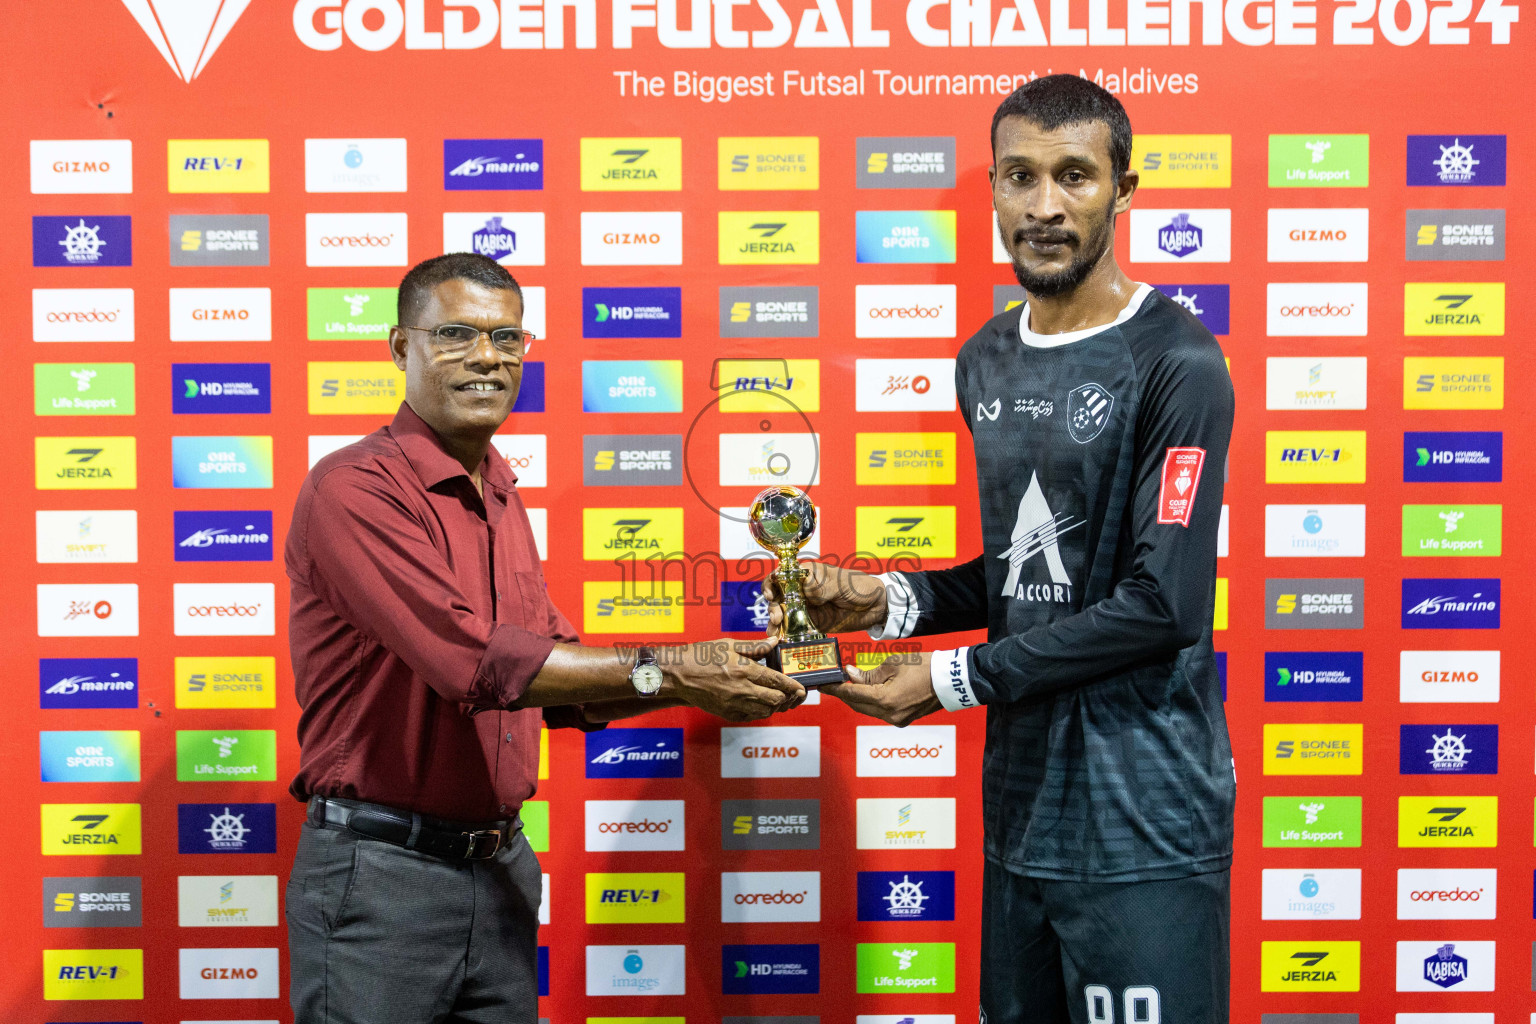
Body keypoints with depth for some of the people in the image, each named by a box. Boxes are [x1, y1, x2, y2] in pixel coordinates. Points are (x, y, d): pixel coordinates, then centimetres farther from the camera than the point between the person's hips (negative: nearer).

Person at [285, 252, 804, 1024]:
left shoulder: (501, 498, 13)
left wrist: (700, 681, 0)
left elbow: (556, 684, 14)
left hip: (501, 869, 8)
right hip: (382, 874, -7)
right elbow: (471, 661, -23)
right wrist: (662, 670, -21)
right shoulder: (355, 488, -14)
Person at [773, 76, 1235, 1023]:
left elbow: (1162, 604, -19)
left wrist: (950, 680, -14)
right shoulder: (985, 361, 10)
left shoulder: (1176, 364, -13)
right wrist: (889, 601, -2)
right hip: (1020, 803, 7)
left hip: (1142, 827, -6)